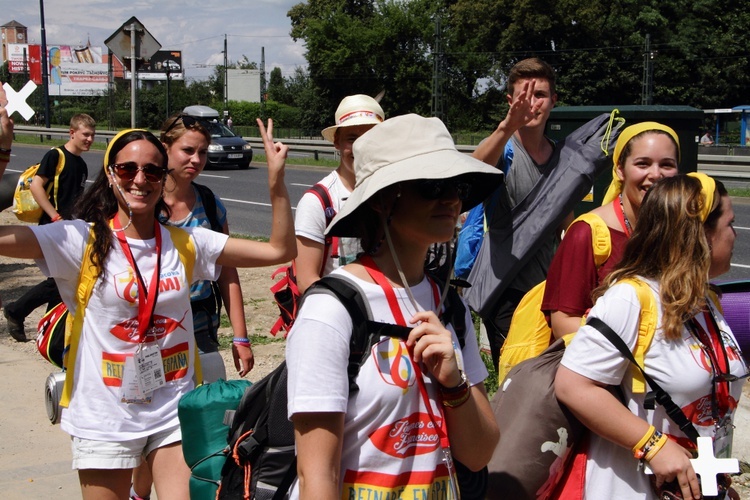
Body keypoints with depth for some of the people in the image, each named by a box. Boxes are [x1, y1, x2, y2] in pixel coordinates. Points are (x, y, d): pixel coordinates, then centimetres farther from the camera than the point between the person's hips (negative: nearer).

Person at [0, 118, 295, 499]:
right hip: (105, 420, -2)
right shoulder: (84, 240, -9)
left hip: (175, 412, 2)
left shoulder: (186, 242, 1)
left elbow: (278, 250, 0)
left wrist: (276, 179, -11)